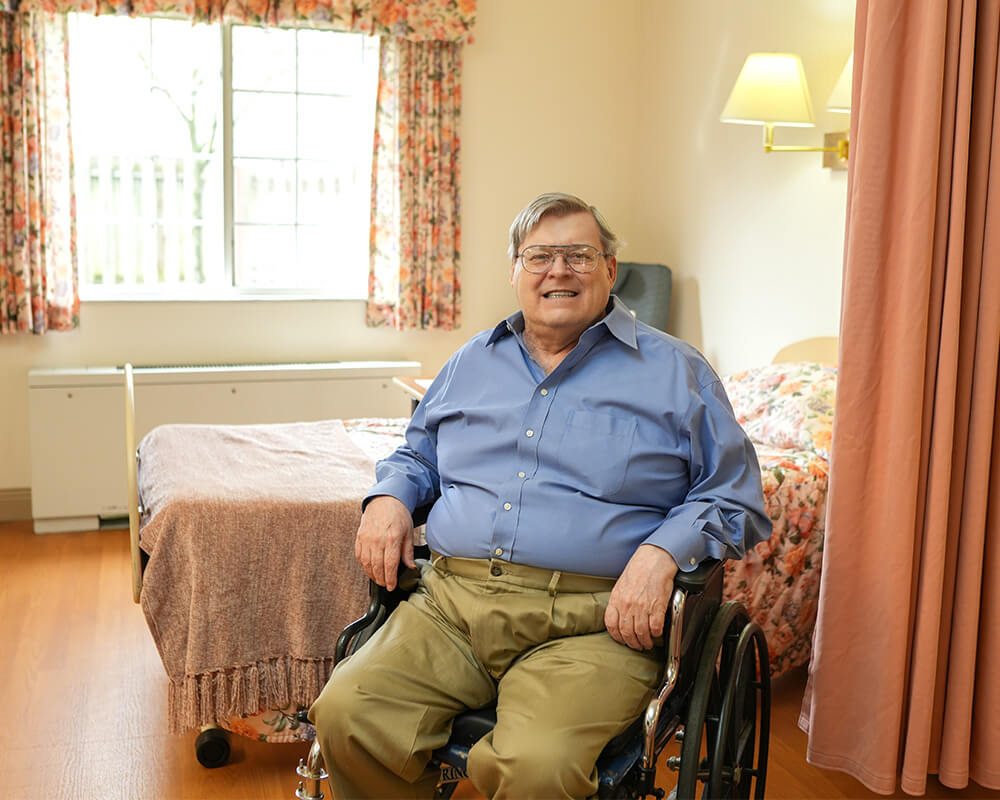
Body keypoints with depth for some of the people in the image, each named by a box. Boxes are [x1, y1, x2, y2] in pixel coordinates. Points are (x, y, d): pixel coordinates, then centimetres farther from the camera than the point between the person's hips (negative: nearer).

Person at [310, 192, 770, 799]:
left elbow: (735, 499, 7)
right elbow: (418, 454, 33)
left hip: (590, 622, -3)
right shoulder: (471, 362, 22)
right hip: (450, 604, 4)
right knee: (346, 716, -19)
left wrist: (662, 551, -12)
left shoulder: (677, 373, 9)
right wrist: (390, 497, 10)